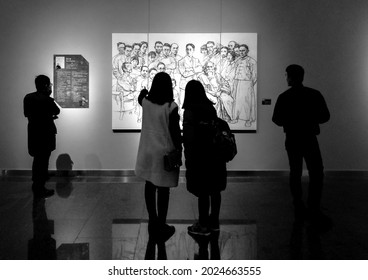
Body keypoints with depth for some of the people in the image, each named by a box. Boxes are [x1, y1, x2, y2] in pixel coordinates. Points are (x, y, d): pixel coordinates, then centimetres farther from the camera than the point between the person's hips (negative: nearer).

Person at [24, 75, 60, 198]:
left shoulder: (27, 97, 1)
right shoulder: (46, 99, -19)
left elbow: (27, 114, 10)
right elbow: (57, 111, -3)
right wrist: (49, 95, 0)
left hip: (33, 133, 7)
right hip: (45, 134, -7)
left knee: (37, 160, 20)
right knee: (43, 161, 3)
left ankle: (36, 185, 31)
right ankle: (40, 190, 9)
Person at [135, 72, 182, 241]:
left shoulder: (146, 102, -2)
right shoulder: (171, 107, -16)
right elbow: (175, 131, -13)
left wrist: (143, 92, 45)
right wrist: (179, 150, 0)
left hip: (148, 150, 5)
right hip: (164, 152, -5)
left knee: (150, 186, 15)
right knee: (163, 189, 3)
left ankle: (153, 221, 28)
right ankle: (161, 226, 10)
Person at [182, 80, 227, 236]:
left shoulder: (190, 111, -11)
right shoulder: (211, 108, 5)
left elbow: (189, 137, -13)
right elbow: (216, 130, 8)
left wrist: (188, 159, -6)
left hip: (200, 156, -6)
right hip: (215, 154, 6)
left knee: (202, 191, 1)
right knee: (215, 190, 13)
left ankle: (203, 225, 10)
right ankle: (214, 222, 25)